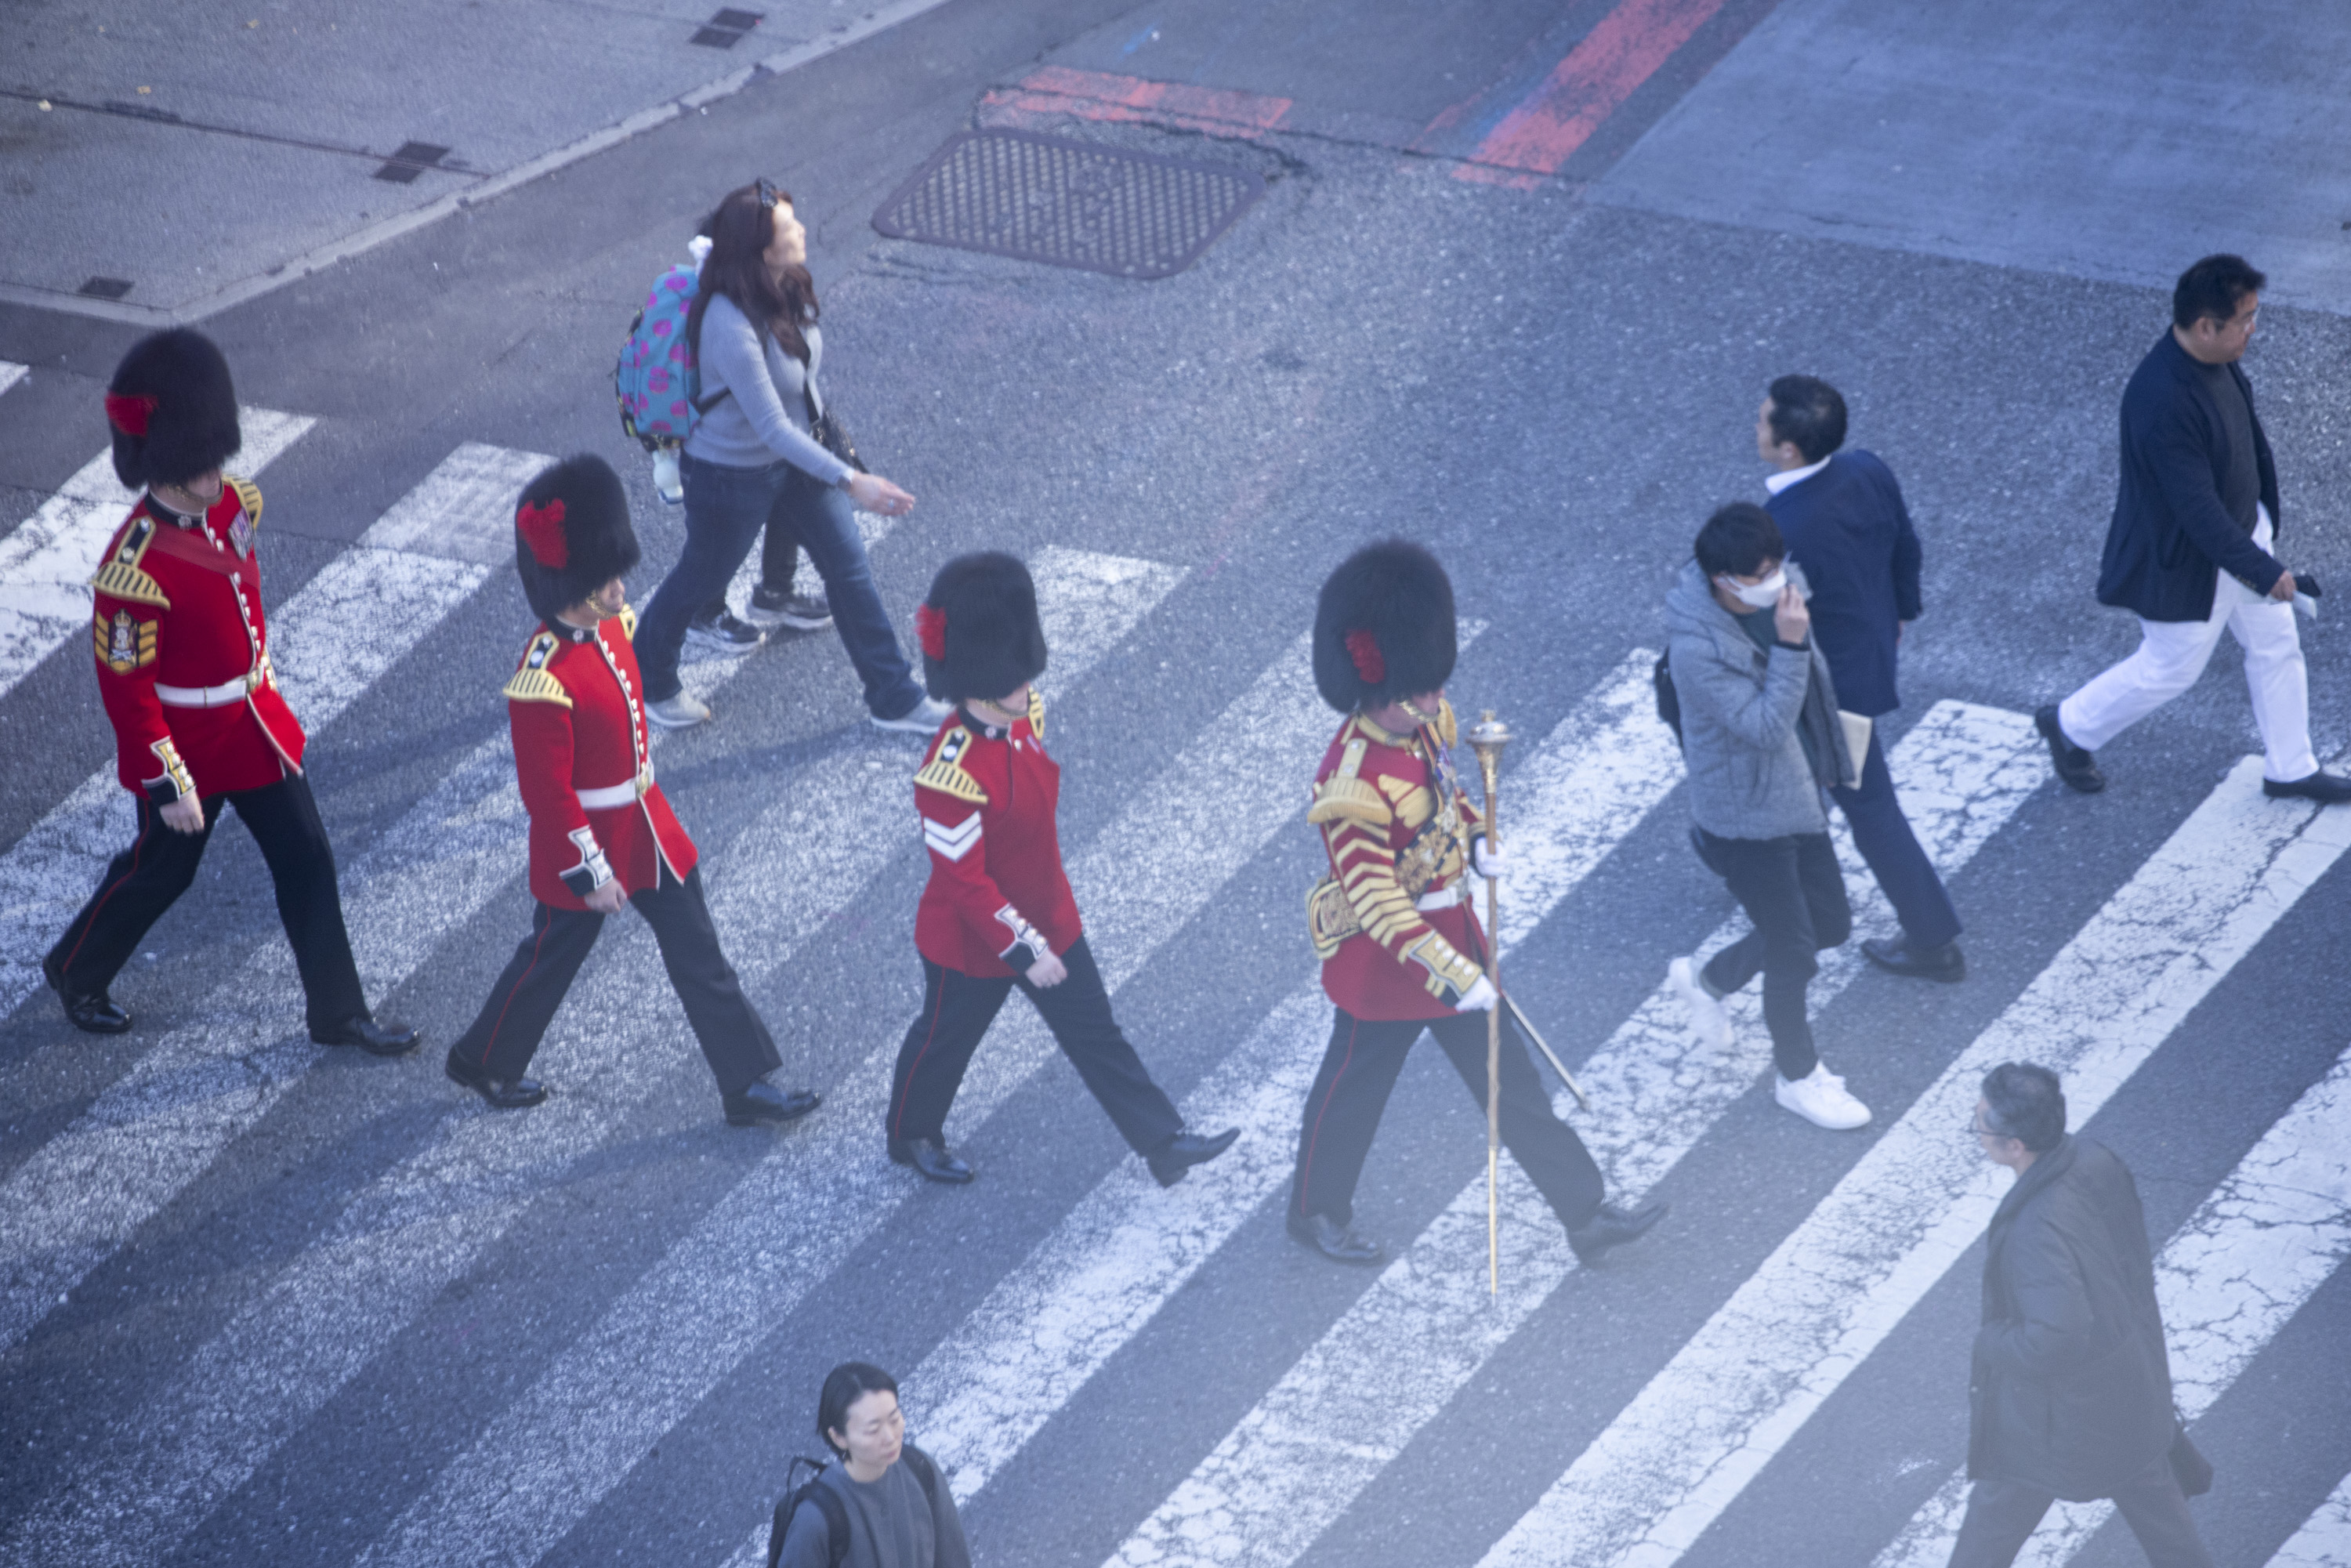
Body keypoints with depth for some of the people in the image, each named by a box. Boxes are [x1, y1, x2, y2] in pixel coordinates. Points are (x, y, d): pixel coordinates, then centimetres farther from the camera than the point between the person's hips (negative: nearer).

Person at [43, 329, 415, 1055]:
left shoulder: (230, 505, -8)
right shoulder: (136, 570, -31)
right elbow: (125, 687, -24)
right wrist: (167, 784, -19)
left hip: (256, 724, 7)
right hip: (188, 749, -7)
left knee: (308, 863, 12)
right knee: (159, 872, 16)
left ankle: (339, 1013, 26)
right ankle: (75, 971, 42)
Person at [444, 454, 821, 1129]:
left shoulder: (612, 624, -4)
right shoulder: (546, 680, -30)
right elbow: (547, 792, -25)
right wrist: (588, 873, -20)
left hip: (648, 829, 8)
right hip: (587, 847, -8)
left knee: (699, 955, 11)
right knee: (553, 956, 14)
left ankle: (748, 1085, 20)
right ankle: (483, 1060, 39)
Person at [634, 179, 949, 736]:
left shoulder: (786, 286, -12)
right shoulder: (731, 327, -38)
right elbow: (771, 428, -37)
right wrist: (851, 482, -37)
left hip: (793, 454, 8)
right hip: (731, 474, -8)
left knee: (849, 566, 13)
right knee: (702, 579, 16)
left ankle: (894, 698, 26)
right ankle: (648, 681, 44)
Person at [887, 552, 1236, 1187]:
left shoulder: (1026, 715, -9)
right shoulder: (952, 774, -35)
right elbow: (965, 879, -29)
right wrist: (1024, 949, -24)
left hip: (1048, 918, 7)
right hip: (974, 944, -7)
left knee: (1097, 1034, 15)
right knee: (945, 1039, 18)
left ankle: (1163, 1142, 23)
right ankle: (911, 1134, 43)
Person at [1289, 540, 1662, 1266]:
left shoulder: (1423, 723, -7)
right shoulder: (1355, 784, -32)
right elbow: (1376, 903, -32)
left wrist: (1477, 837, -1)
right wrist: (1451, 973, -31)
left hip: (1452, 932, 8)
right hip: (1386, 963, -8)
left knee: (1509, 1077, 15)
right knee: (1354, 1088, 15)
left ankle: (1586, 1213, 22)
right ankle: (1316, 1212, 39)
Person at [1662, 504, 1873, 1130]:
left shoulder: (1781, 589, -9)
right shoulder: (1698, 650, -32)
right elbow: (1766, 727, -32)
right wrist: (1790, 645, -39)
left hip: (1797, 796, 8)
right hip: (1746, 819, -8)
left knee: (1830, 924, 20)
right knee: (1793, 950, 7)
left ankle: (1706, 979, 42)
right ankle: (1799, 1077, 32)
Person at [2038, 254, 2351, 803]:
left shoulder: (2217, 360, -10)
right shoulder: (2162, 403, -39)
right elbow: (2198, 511, -34)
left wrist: (2262, 517, 21)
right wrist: (2263, 571, -28)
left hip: (2243, 526, 8)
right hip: (2188, 560, -8)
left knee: (2277, 648, 19)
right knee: (2171, 669, 14)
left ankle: (2290, 770, 39)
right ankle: (2070, 727, 39)